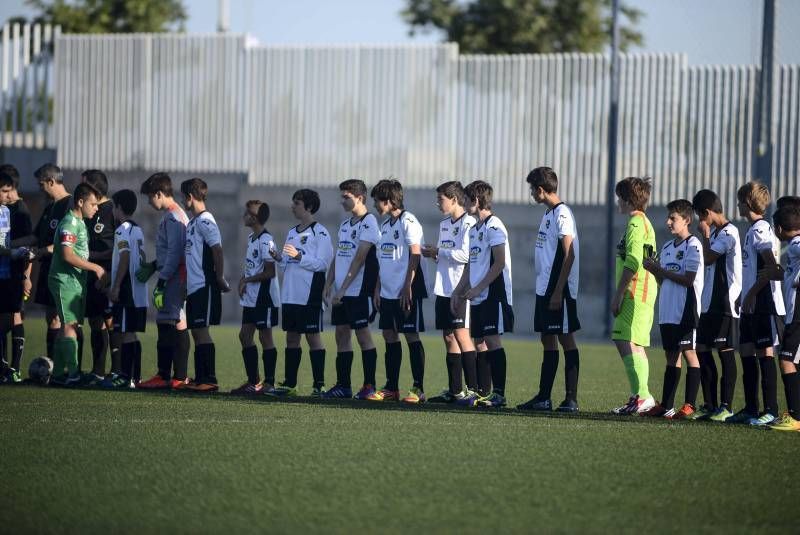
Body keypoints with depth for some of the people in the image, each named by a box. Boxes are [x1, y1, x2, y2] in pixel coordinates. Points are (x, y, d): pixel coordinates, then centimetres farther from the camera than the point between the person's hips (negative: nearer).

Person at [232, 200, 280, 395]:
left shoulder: (265, 240, -17)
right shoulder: (251, 238, 13)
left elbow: (269, 272, -19)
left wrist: (246, 280, -11)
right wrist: (244, 280, 2)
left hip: (264, 297, -10)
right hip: (251, 298, 10)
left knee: (265, 337, -3)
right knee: (245, 335, 10)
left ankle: (269, 382, 3)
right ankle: (252, 381, 17)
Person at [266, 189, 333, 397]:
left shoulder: (320, 233, -6)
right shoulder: (291, 233, 17)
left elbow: (322, 263, -14)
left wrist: (299, 257, -22)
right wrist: (279, 259, 1)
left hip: (310, 295, -7)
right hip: (290, 294, 7)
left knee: (313, 336, -4)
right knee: (291, 337, 8)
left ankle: (319, 385, -2)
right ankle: (289, 384, 11)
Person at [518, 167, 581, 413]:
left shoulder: (562, 214, -14)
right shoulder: (549, 213, 15)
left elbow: (568, 255, -19)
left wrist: (558, 291, -21)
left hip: (559, 290, -10)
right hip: (545, 289, 10)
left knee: (565, 339, -5)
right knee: (548, 340, 11)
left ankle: (571, 399, -3)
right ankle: (543, 398, 14)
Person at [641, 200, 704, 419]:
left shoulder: (693, 245, -7)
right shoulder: (667, 247, 18)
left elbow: (688, 279, -15)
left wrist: (660, 270, -10)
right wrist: (655, 270, -1)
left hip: (686, 310, -8)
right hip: (668, 310, 8)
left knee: (689, 353, -8)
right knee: (671, 356, 9)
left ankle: (690, 405, -8)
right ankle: (666, 406, 10)